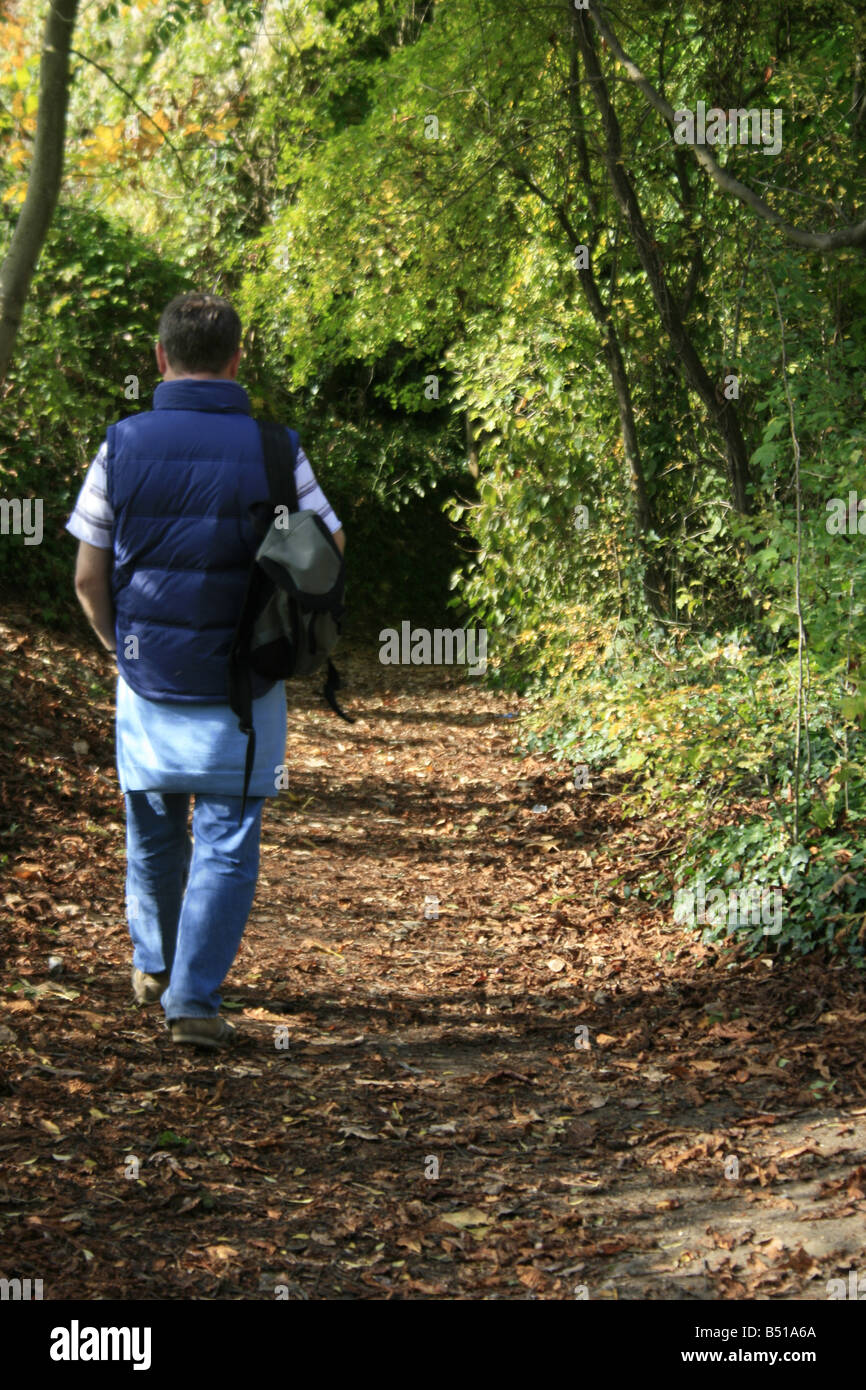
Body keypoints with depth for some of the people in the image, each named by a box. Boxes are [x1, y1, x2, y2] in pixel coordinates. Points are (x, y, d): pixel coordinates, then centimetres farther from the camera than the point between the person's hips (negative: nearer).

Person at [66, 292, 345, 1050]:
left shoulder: (124, 445, -7)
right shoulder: (272, 451, -9)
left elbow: (89, 578, -2)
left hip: (148, 678, 2)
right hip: (241, 686, -2)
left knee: (154, 829, 20)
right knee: (227, 842, 4)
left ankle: (155, 966, 39)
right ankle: (195, 996, -5)